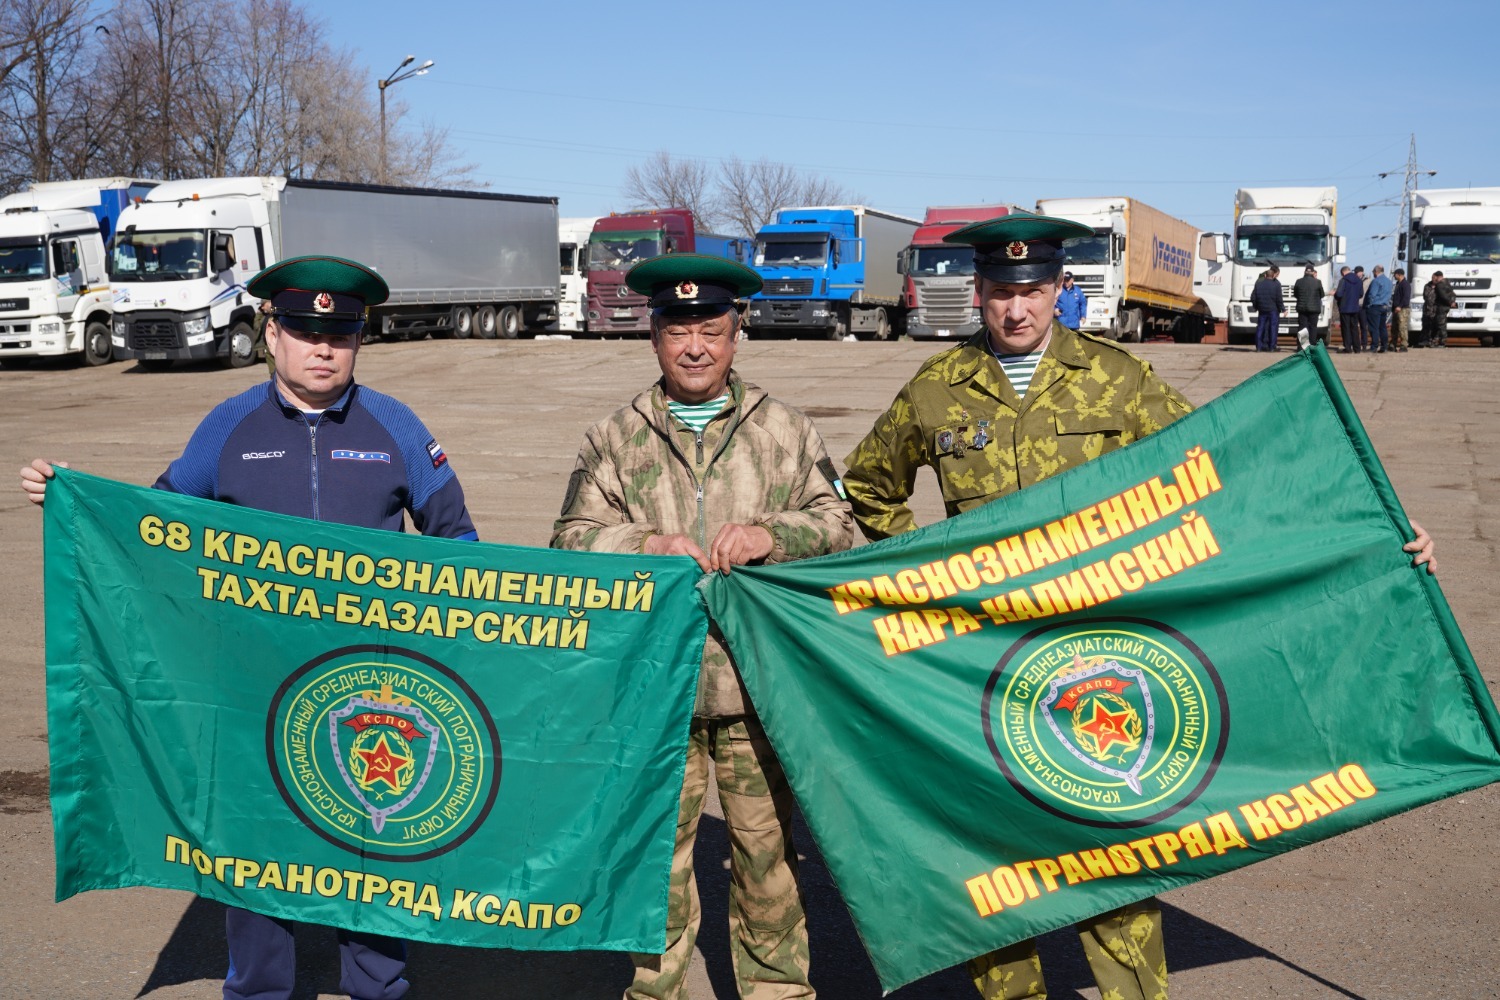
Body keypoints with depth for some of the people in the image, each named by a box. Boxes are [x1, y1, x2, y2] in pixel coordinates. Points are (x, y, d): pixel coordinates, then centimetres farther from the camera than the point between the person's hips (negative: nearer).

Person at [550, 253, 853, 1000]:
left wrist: (773, 534, -14)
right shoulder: (613, 440, 9)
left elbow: (839, 525, 5)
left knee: (768, 853, 8)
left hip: (759, 684, 0)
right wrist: (647, 545, -15)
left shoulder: (785, 431, 9)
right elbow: (570, 542, 3)